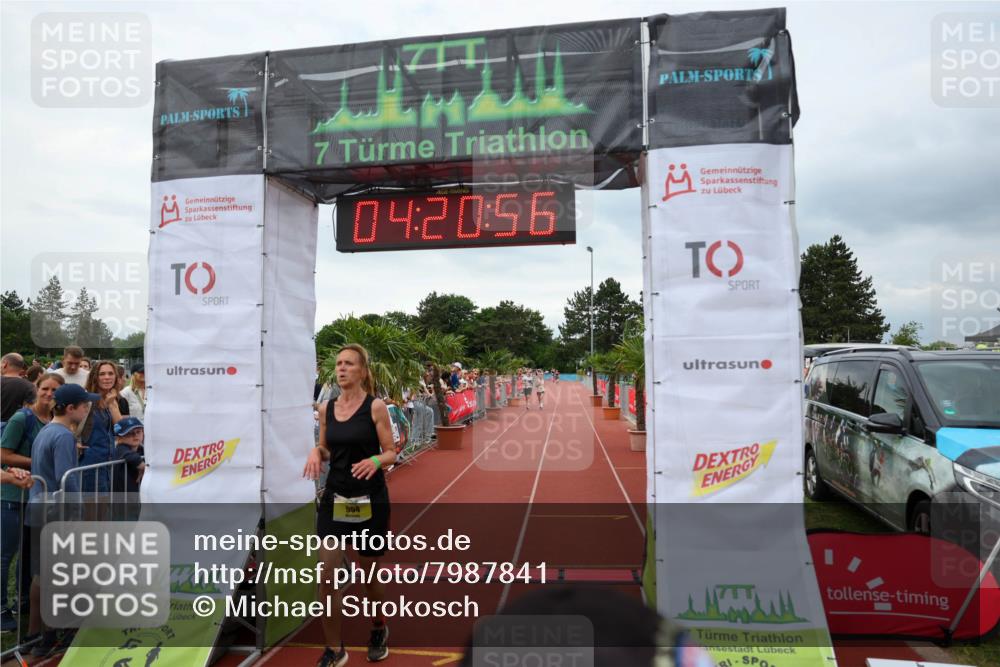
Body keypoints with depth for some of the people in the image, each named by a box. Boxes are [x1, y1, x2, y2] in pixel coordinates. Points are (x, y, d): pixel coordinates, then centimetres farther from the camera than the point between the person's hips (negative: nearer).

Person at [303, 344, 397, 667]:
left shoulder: (375, 407, -10)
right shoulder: (326, 408, 3)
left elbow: (391, 452, -7)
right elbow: (326, 449, 13)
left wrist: (375, 461, -28)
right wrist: (316, 452, -9)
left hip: (370, 499, -3)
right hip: (334, 498, 4)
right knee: (327, 574, -3)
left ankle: (379, 630, 41)